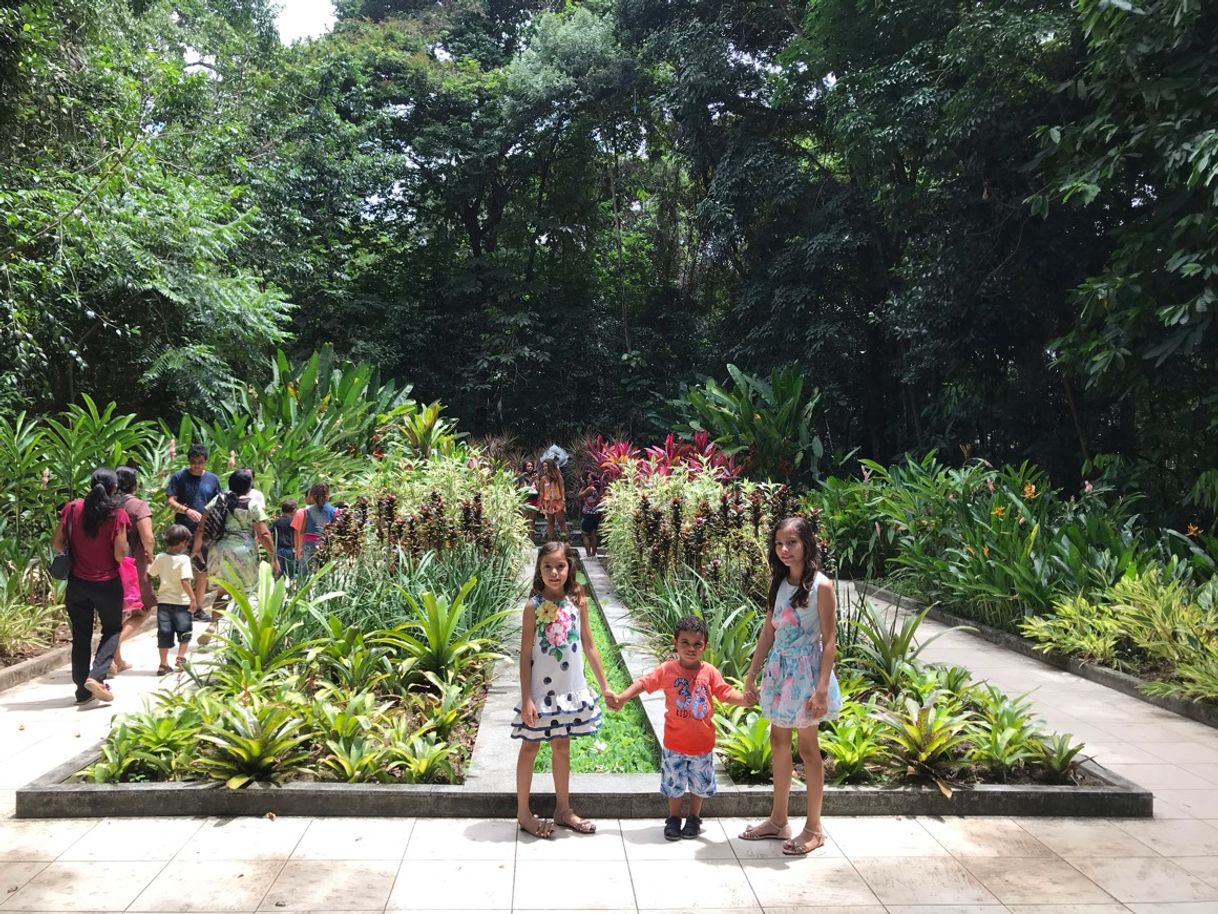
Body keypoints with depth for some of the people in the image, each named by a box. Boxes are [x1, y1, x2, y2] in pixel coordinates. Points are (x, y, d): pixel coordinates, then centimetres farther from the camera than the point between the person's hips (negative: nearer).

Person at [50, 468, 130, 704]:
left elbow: (56, 543, -1)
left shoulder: (72, 509, -5)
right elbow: (120, 555, -15)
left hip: (77, 582, 3)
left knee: (80, 635, 14)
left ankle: (83, 690, 19)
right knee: (113, 629, 15)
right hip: (107, 583, -3)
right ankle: (96, 676, -5)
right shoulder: (117, 515, -15)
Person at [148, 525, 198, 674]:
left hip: (163, 600, 4)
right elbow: (185, 581, -22)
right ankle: (180, 658, 14)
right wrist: (192, 597, -17)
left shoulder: (160, 558, -1)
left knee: (164, 633, 8)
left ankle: (163, 664, 10)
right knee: (184, 631, 15)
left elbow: (151, 574, 11)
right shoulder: (183, 559, -15)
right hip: (181, 601, -4)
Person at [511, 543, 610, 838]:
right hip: (541, 690, -4)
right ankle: (523, 814, 22)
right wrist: (526, 699, -13)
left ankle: (563, 810, 29)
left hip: (570, 688, 4)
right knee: (530, 747, 9)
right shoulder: (533, 606, -13)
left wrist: (604, 685, 5)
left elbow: (589, 646, 5)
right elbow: (525, 655, -10)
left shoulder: (577, 601, -3)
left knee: (562, 746, 16)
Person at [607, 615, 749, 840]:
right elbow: (643, 682, -13)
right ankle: (674, 818, 34)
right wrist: (621, 698, -25)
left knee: (700, 783, 16)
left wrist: (747, 699, -21)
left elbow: (727, 693, -4)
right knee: (674, 783, 12)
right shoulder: (667, 670, -11)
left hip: (702, 743, 1)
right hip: (675, 743, -1)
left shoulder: (710, 673, -6)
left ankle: (694, 818, 38)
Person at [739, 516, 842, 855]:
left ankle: (813, 828, 16)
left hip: (805, 669, -7)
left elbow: (829, 640, -14)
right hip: (779, 668, 7)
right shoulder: (778, 582, 5)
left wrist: (822, 688, -19)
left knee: (807, 747, 3)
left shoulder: (820, 586, -14)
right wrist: (751, 674, 9)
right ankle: (778, 820, 26)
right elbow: (768, 632, 9)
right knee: (779, 742, 14)